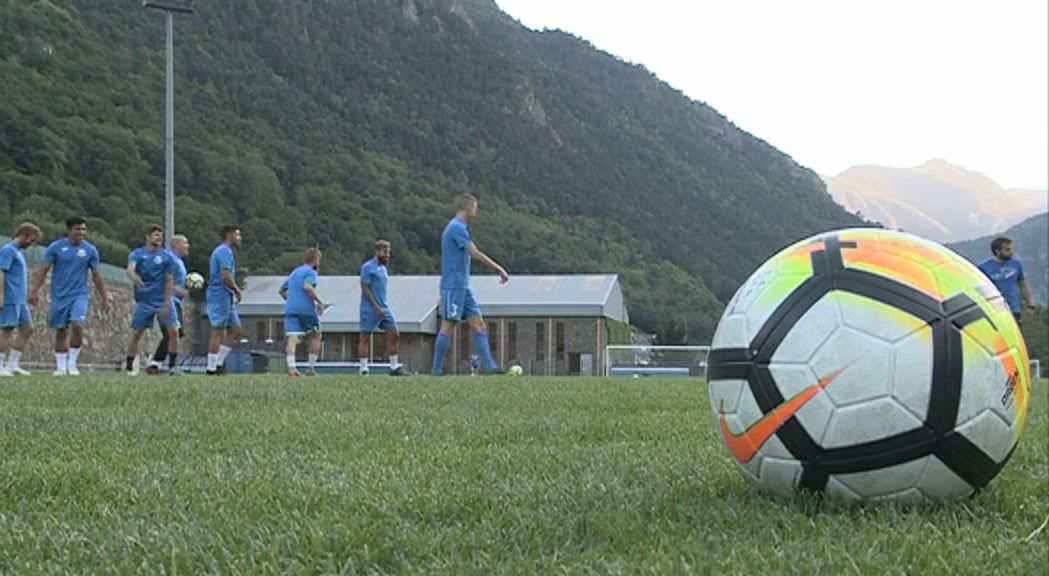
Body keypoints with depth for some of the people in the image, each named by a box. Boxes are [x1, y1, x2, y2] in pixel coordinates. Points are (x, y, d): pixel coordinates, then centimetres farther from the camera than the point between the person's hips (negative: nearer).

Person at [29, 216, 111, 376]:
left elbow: (96, 275, 9)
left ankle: (72, 363, -5)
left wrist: (105, 298, 9)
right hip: (60, 296, 0)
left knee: (77, 325, -20)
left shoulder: (90, 250, 3)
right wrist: (35, 291, -5)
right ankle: (61, 366, 18)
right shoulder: (55, 247, -1)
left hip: (80, 295, 0)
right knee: (61, 331, 6)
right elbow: (44, 270, 2)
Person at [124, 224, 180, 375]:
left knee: (173, 331, -10)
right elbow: (130, 269, -20)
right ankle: (129, 367, 11)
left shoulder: (167, 256, 1)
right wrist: (134, 277, -45)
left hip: (163, 300, 0)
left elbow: (169, 281, 0)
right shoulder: (137, 254, 0)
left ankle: (172, 366, 1)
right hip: (144, 300, 0)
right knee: (136, 334, 0)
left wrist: (167, 304, -8)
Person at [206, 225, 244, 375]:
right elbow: (225, 276, -21)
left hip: (227, 298, 10)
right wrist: (238, 291, -10)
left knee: (237, 331, 9)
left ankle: (218, 363, 10)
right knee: (218, 333, -7)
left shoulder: (223, 251, 21)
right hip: (221, 297, -10)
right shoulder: (225, 251, -11)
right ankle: (211, 369, -5)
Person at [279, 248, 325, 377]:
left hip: (290, 309, 5)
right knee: (316, 336, 14)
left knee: (292, 338, -8)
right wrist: (320, 302, -12)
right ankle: (311, 368, 11)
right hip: (306, 309, -5)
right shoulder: (311, 272, 0)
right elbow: (308, 287, -19)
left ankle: (291, 366, -30)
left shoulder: (294, 272, 24)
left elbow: (282, 290, 31)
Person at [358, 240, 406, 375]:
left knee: (394, 335, 0)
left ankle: (394, 367, 4)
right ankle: (363, 369, 1)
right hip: (370, 309, -8)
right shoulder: (368, 267, -8)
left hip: (384, 308, 8)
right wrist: (377, 307, -17)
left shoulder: (382, 267, 17)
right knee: (365, 338, -2)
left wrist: (383, 307, 17)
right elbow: (365, 289, -13)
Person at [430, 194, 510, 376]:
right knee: (448, 326, -7)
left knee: (478, 324, 3)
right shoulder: (457, 227, -13)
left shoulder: (460, 227, 18)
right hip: (453, 286, -10)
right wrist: (499, 270, -15)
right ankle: (436, 370, -2)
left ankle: (490, 367, 0)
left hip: (463, 286, 10)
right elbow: (476, 254, -18)